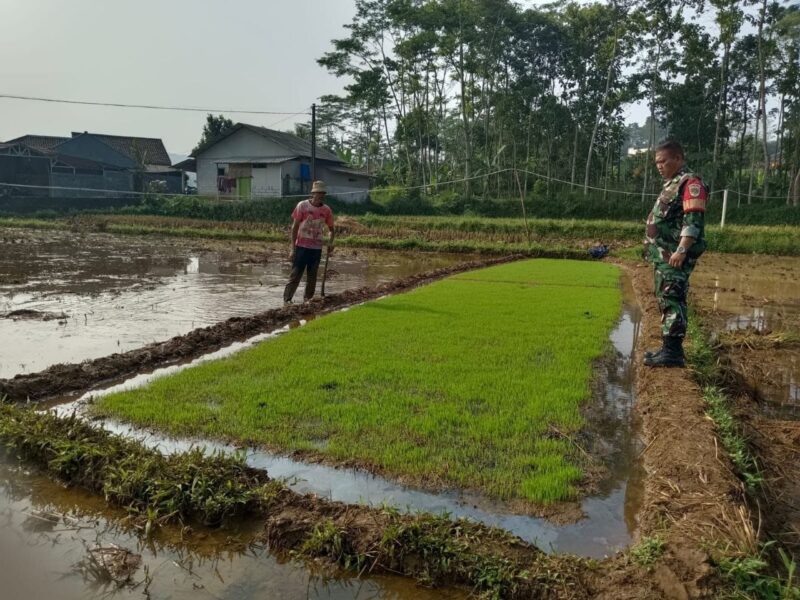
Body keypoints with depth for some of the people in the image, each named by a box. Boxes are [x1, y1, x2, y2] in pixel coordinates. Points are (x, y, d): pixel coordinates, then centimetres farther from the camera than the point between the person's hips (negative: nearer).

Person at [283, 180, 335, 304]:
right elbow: (295, 227, -3)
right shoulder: (302, 206, -6)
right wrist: (293, 248, -6)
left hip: (317, 248, 3)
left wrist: (330, 242, -4)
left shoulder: (326, 210, 2)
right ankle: (287, 299, 2)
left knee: (312, 276, 9)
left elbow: (331, 228, 15)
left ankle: (308, 299, 18)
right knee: (295, 274, -3)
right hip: (302, 246, -3)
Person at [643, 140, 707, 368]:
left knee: (672, 300, -12)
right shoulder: (671, 184, 21)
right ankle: (669, 347, 18)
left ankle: (673, 352, -11)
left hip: (675, 256, -10)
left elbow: (694, 221, -20)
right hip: (663, 255, 10)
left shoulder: (690, 183, -9)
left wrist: (681, 251, -27)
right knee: (666, 301, 12)